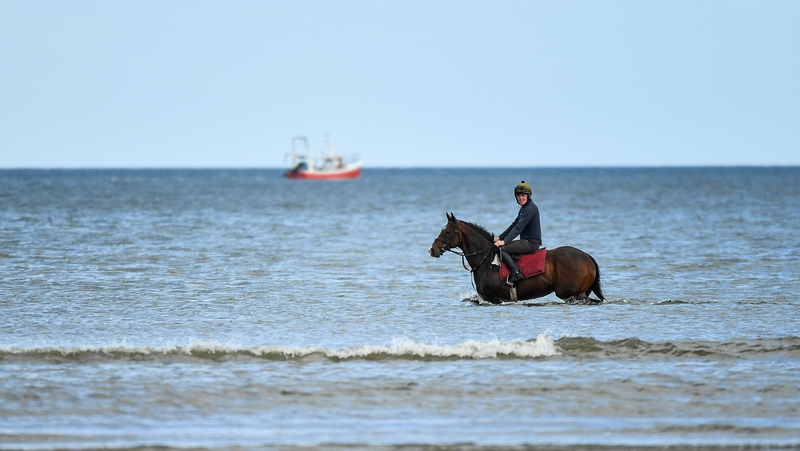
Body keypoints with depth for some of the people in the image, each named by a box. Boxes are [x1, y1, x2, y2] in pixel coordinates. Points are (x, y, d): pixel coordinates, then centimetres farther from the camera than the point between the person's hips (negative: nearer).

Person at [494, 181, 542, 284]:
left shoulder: (531, 208, -15)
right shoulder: (524, 208, 18)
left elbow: (519, 228, -21)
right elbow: (514, 225, 21)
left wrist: (505, 241, -25)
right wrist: (500, 237, 14)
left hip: (531, 243, -10)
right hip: (526, 241, 10)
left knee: (501, 248, -18)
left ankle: (516, 273, -26)